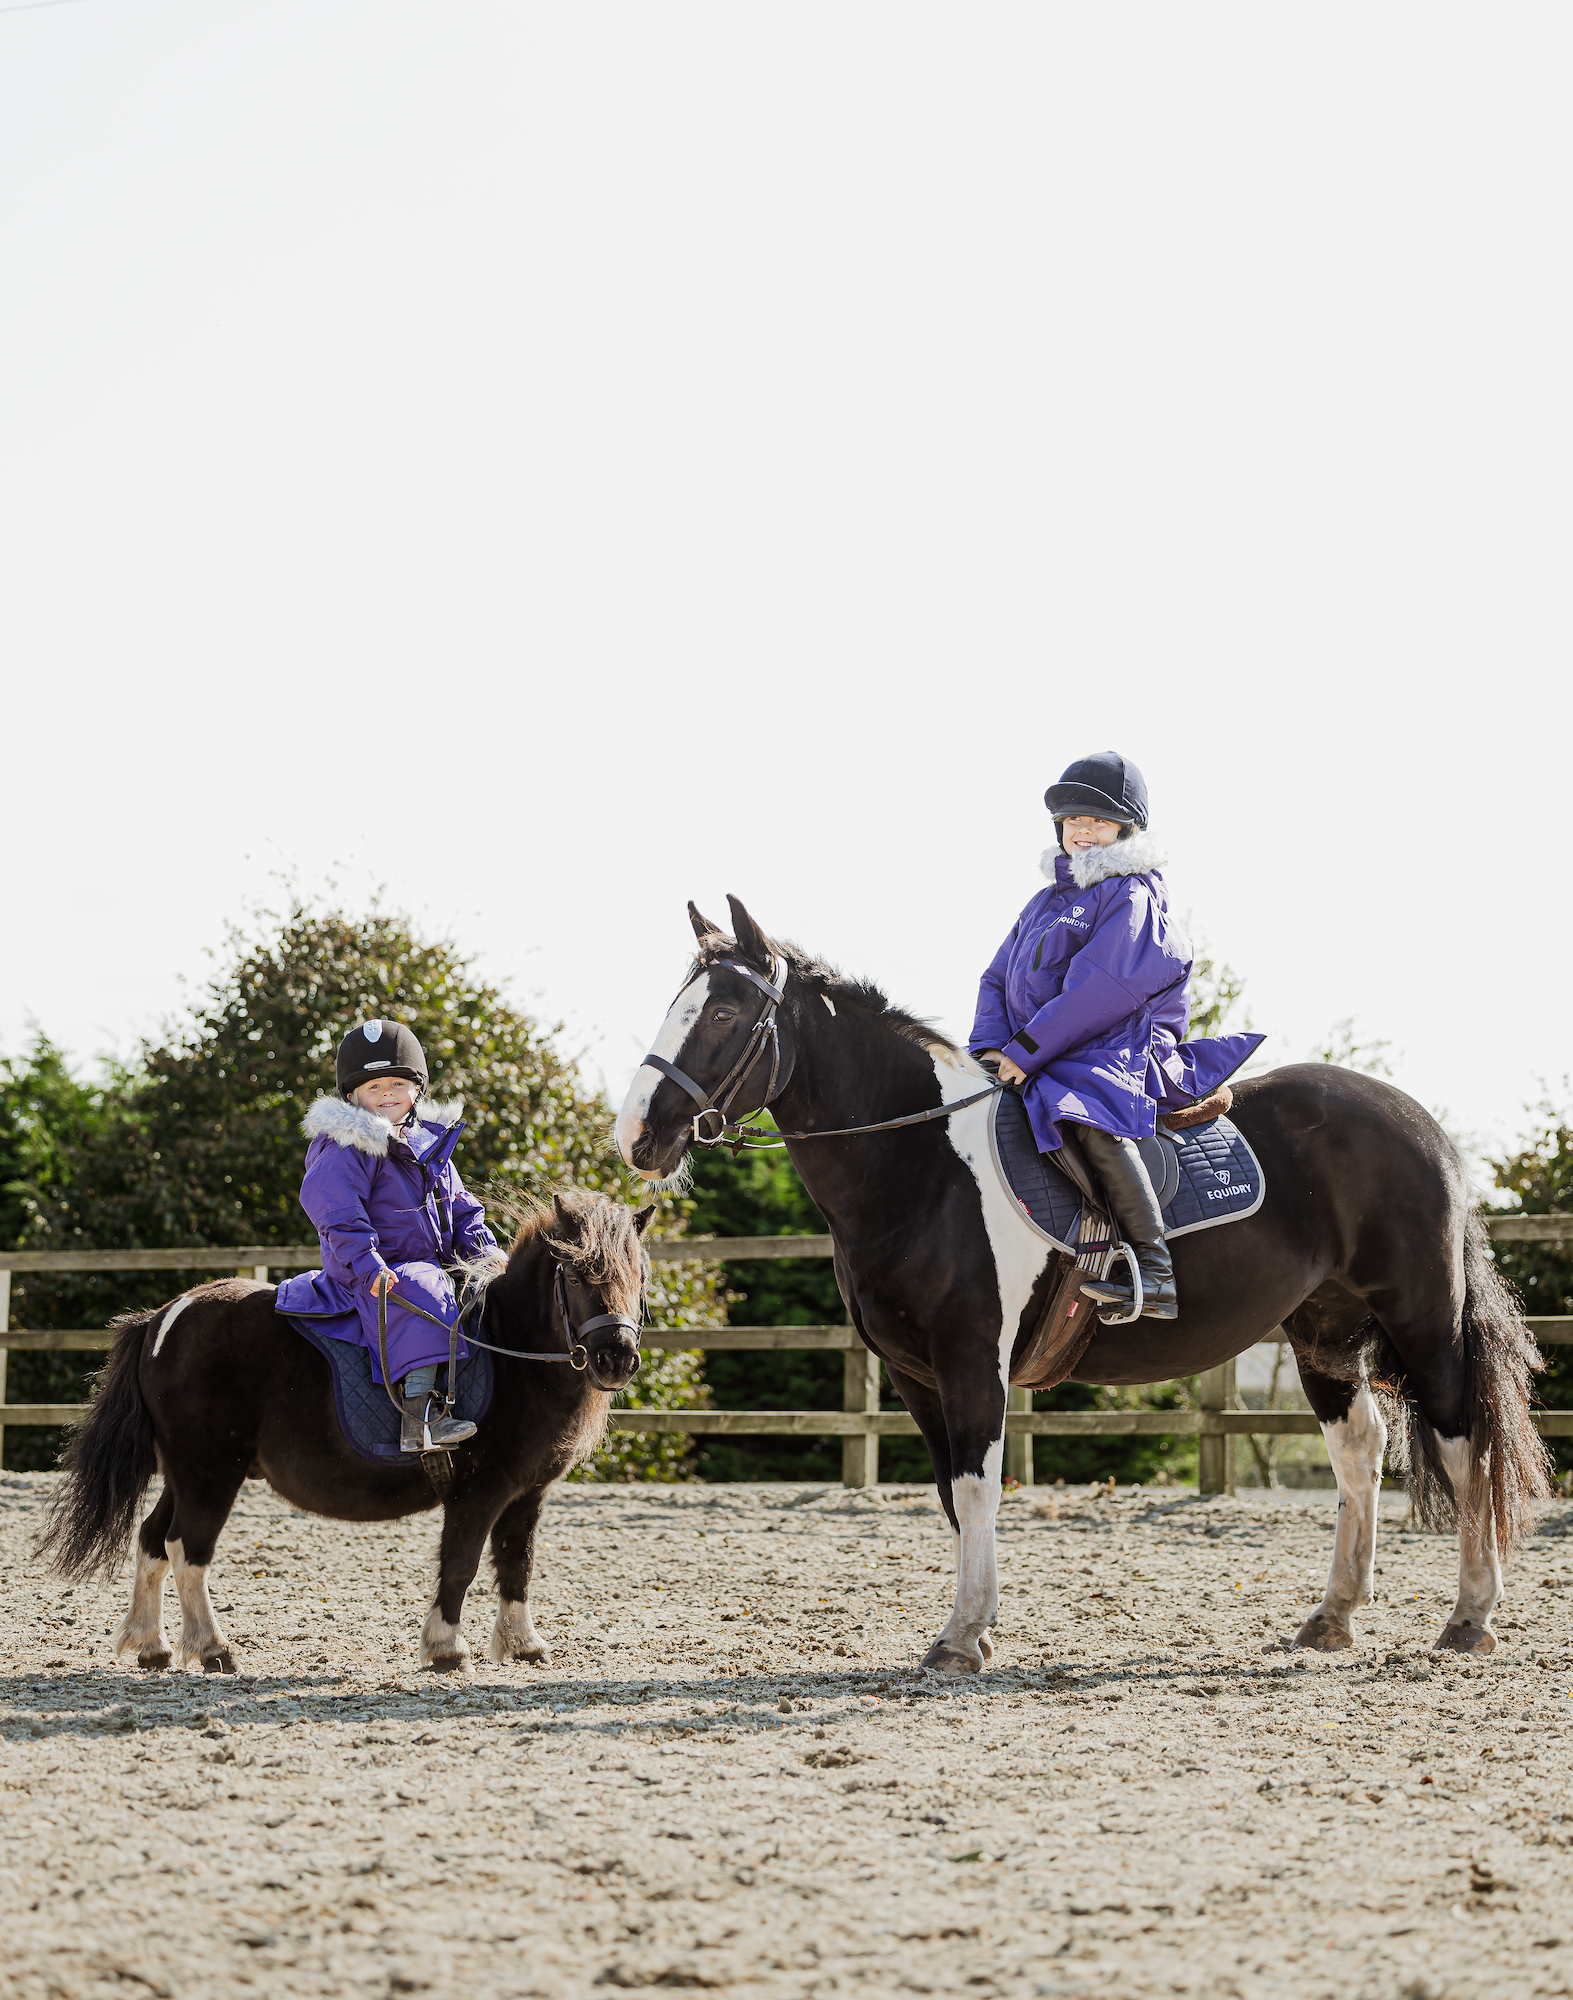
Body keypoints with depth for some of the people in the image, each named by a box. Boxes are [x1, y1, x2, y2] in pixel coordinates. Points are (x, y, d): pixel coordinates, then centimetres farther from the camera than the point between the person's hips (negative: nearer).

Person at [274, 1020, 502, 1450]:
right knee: (425, 1300, -34)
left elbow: (461, 1208, 22)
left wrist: (487, 1254, 6)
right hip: (381, 1276, -9)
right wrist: (369, 1267, -30)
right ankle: (417, 1418, -41)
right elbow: (337, 1214, -20)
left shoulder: (431, 1144, 17)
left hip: (434, 1265, 9)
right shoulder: (346, 1149, -9)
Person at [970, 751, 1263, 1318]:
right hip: (1031, 1061, 9)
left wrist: (1027, 1050, -19)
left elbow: (1101, 989, -16)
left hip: (1113, 1053, -9)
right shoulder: (1046, 902, 23)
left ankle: (1154, 1271, -39)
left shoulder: (1133, 895, -4)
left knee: (1090, 1116, -39)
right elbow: (998, 979, 20)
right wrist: (992, 1046, -1)